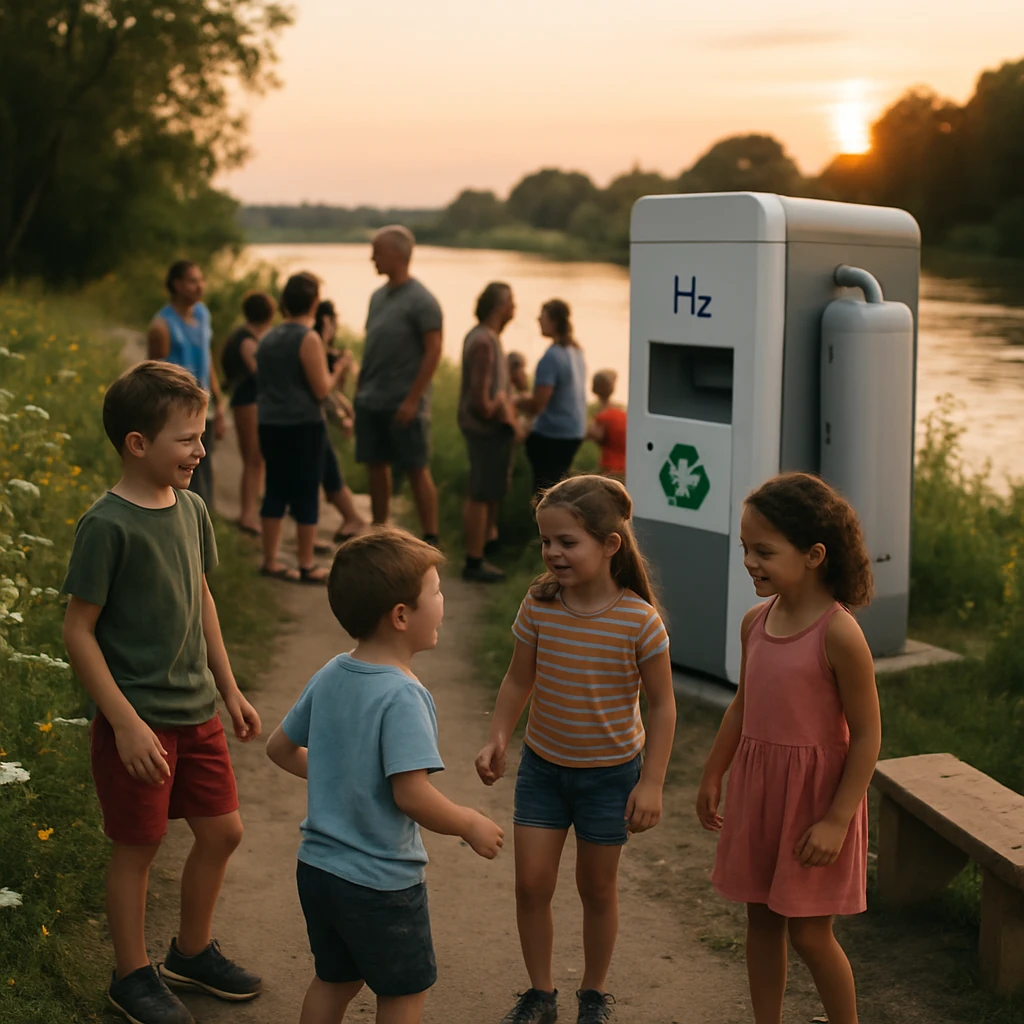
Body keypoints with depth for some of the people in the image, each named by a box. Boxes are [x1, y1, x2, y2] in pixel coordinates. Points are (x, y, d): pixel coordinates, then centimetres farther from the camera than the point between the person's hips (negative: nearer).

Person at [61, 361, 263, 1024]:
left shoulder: (190, 509, 2)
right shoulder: (107, 526, -18)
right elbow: (78, 632, -16)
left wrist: (230, 690, 17)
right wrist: (126, 724, -18)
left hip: (196, 711, 7)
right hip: (138, 719, -7)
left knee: (222, 831, 14)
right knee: (138, 846, 7)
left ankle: (192, 952, 35)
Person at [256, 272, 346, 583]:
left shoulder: (268, 338, 10)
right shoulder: (308, 339, -11)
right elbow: (321, 390, -13)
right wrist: (337, 371, 4)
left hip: (270, 425, 7)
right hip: (303, 425, -7)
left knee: (275, 491, 13)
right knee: (306, 495, 1)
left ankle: (270, 561, 17)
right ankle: (307, 566, 5)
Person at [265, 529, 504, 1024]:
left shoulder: (329, 677, 0)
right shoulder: (403, 697, -25)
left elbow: (280, 748, 12)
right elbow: (411, 795, -30)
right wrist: (471, 825, -14)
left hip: (317, 867, 7)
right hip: (381, 883, -7)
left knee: (334, 979, 23)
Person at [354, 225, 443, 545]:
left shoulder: (421, 301, -10)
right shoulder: (378, 296, 12)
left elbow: (433, 351, -14)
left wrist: (412, 400, -18)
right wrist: (359, 387, 12)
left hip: (403, 404, -7)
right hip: (371, 400, 7)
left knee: (416, 470, -2)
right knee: (376, 466, 10)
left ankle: (430, 539, 6)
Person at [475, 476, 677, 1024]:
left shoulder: (639, 620, -20)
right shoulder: (539, 605, -11)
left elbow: (661, 704, -11)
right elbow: (518, 681, 2)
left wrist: (651, 783, -12)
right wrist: (496, 739, -9)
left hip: (610, 773, -3)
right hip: (542, 766, 3)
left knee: (597, 886, 12)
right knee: (531, 883, 3)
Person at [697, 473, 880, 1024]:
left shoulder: (839, 634, -21)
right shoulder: (756, 621, 0)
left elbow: (866, 735, -17)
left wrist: (836, 820, -18)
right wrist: (712, 778, 21)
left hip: (814, 793, -6)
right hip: (756, 787, 7)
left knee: (809, 934, 3)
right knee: (761, 919, 15)